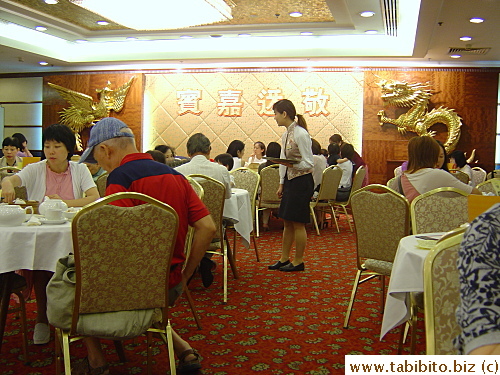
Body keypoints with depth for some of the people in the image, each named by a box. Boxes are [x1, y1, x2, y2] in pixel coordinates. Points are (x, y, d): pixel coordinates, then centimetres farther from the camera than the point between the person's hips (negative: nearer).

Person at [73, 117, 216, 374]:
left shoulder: (121, 177, -16)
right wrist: (184, 276, 8)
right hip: (170, 289, 7)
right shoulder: (175, 175, 5)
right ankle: (184, 350, 20)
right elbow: (207, 228, 2)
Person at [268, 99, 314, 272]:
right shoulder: (285, 135, 10)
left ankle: (298, 261, 11)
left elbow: (309, 164, -17)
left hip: (302, 181, -9)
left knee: (297, 223, -1)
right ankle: (284, 258, 23)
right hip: (290, 180, 9)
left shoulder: (301, 134, -17)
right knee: (287, 222, 13)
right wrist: (281, 183, 15)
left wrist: (293, 165, -33)